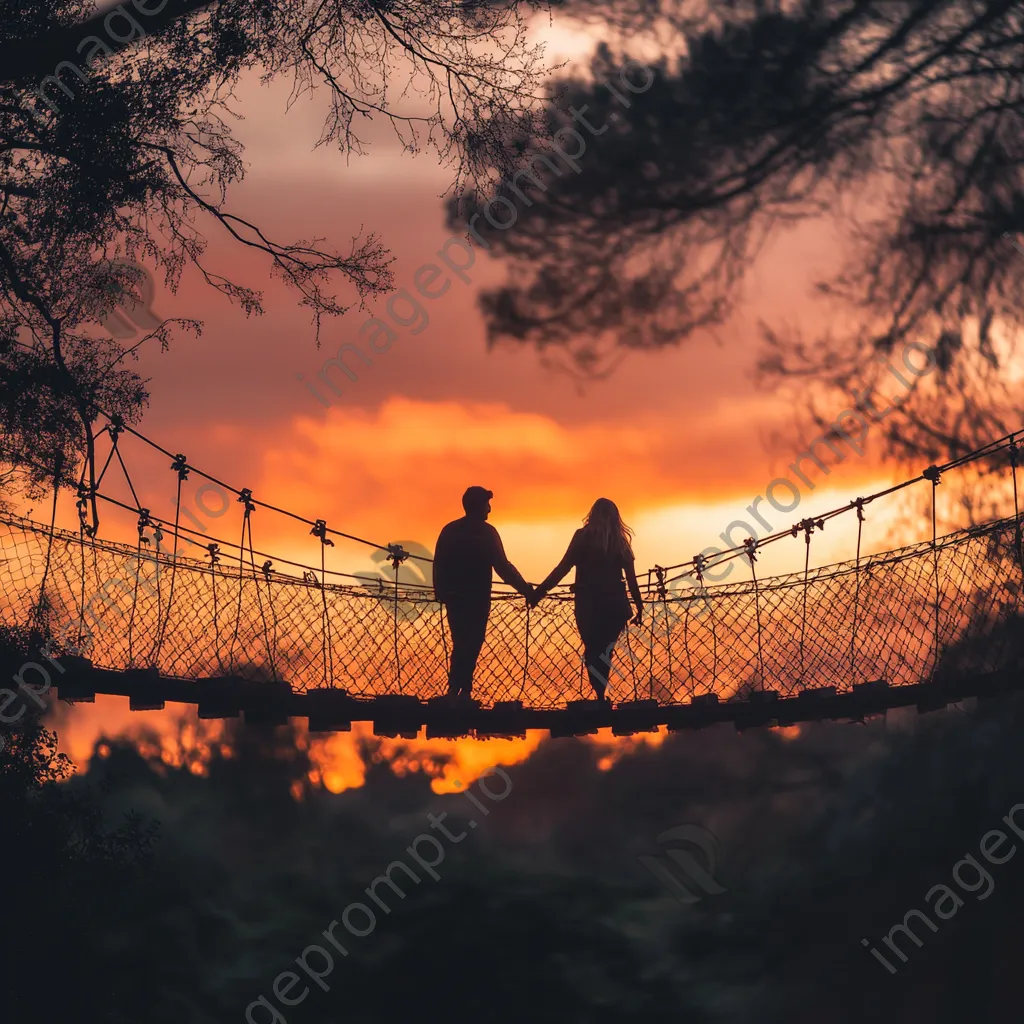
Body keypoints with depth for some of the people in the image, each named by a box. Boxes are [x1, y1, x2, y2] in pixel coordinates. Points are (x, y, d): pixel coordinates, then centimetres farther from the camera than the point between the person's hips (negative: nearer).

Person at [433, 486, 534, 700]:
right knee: (472, 645, 0)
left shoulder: (449, 530, 6)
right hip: (477, 598, -5)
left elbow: (439, 565, 8)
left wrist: (441, 592, 19)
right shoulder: (486, 532, -8)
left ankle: (455, 690, 14)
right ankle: (462, 691, -6)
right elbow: (502, 566, -11)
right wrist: (524, 589, -4)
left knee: (460, 644, 15)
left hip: (453, 596, 5)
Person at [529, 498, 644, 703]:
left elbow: (563, 567, -8)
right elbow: (631, 578, 5)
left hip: (589, 604, -2)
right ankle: (601, 697, 9)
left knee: (593, 650, 8)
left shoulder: (583, 536, -2)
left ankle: (601, 697, -4)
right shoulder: (620, 541, 7)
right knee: (604, 651, 15)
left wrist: (539, 592, -6)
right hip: (614, 605, 2)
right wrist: (639, 607, 14)